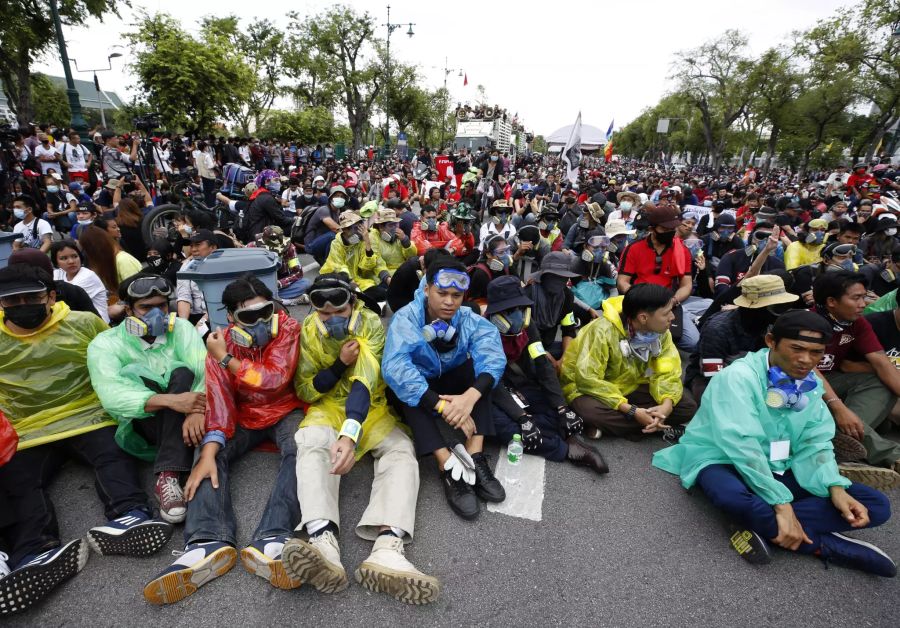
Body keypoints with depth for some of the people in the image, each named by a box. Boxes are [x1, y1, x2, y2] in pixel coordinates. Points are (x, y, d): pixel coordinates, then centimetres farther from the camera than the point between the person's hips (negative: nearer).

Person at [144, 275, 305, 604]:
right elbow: (218, 399, -15)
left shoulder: (288, 328, -13)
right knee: (211, 453, -21)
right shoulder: (221, 343, -6)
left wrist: (227, 360, -17)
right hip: (244, 417, 4)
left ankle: (269, 542, -44)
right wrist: (208, 452, -27)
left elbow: (274, 379, -23)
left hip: (286, 410, -3)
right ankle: (209, 542, -36)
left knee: (300, 450, -32)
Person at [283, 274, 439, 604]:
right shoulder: (308, 330, -6)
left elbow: (365, 381, -29)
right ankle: (322, 541, -51)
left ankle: (387, 547, -43)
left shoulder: (371, 324, -15)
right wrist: (340, 363, -21)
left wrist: (350, 433, -46)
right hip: (327, 407, 0)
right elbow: (304, 391, -4)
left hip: (370, 408, 0)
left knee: (400, 450, -25)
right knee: (312, 444, -32)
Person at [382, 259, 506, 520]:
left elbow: (493, 356, -32)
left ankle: (474, 458, -31)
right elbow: (395, 368, -40)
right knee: (406, 385, -34)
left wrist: (470, 396, -51)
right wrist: (443, 406, -49)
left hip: (452, 385, 3)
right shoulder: (406, 319, -25)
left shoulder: (470, 319, -16)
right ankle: (449, 467, -40)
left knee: (475, 369, -25)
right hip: (418, 395, -2)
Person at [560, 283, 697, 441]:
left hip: (630, 387, 6)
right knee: (592, 411, -39)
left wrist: (667, 404, -31)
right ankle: (657, 425, -17)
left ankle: (615, 424, -14)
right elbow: (587, 380, -33)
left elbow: (667, 372, -10)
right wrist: (631, 411, -36)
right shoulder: (603, 331, -30)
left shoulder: (660, 331, -10)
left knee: (687, 405, -10)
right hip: (588, 387, -5)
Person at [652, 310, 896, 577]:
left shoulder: (811, 385, 4)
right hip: (722, 459, -7)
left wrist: (836, 488, -15)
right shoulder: (738, 376, -21)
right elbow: (742, 445, -28)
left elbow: (815, 443, 3)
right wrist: (781, 503, -29)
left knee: (877, 505, -7)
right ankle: (823, 544, -15)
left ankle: (761, 526, -16)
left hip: (776, 468, 7)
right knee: (734, 497, -42)